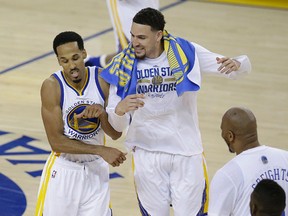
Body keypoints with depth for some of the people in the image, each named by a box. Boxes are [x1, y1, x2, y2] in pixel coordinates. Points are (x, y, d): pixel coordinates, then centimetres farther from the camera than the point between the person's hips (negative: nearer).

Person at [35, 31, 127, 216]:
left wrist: (101, 112, -24)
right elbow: (56, 142, -19)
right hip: (63, 172, -3)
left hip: (96, 171, 3)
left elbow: (116, 134, -4)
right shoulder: (52, 86, -17)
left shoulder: (103, 79, -8)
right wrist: (101, 150, -22)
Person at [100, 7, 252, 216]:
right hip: (146, 154, 0)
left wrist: (235, 64, -33)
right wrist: (119, 110, -34)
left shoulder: (186, 53, -10)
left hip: (187, 152, 0)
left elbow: (243, 66, -8)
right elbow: (117, 125, -10)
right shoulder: (123, 65, -10)